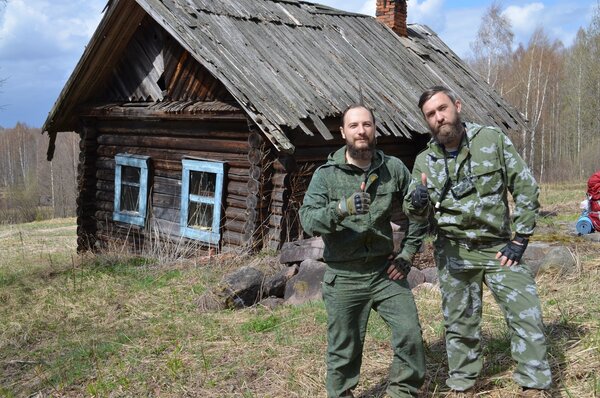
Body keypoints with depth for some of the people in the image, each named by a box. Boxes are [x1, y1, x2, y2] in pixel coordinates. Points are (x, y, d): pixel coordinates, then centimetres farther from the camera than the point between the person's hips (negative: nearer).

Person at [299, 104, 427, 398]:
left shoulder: (394, 168, 1)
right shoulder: (326, 174, -6)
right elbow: (307, 219, -18)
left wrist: (408, 252, 7)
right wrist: (341, 209, -35)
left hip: (385, 271, 2)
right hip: (344, 277, -2)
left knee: (410, 334, 3)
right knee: (344, 349, 8)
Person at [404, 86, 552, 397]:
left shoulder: (492, 140, -4)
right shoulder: (425, 161, 3)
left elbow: (525, 187, -3)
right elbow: (416, 212, 7)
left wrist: (520, 240, -7)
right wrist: (417, 203, -19)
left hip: (499, 246, -1)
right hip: (454, 253, 2)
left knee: (527, 316, -4)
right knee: (459, 323, 10)